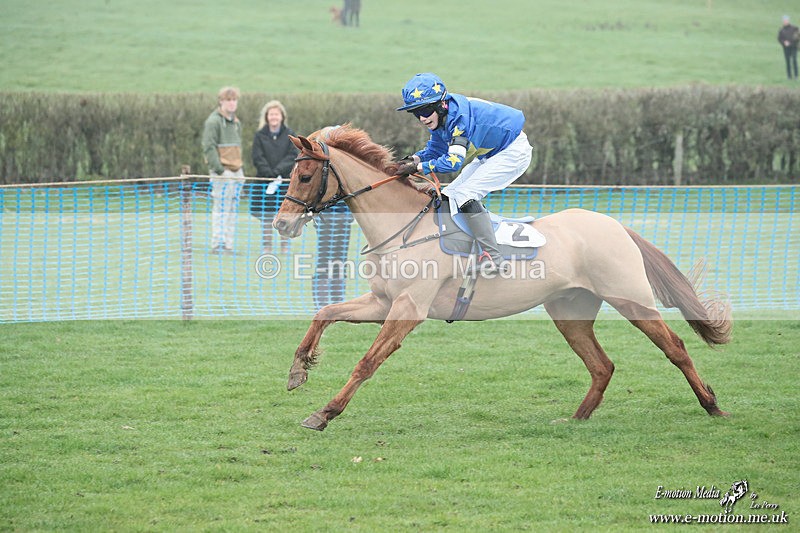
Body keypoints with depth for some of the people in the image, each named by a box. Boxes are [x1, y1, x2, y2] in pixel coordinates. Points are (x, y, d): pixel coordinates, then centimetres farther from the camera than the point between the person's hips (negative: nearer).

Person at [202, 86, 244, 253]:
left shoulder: (236, 122, 18)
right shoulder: (213, 121, -7)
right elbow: (209, 147, -13)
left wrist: (240, 169, 17)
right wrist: (219, 169, -19)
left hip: (236, 171, 8)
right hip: (222, 172, -8)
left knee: (233, 209, 7)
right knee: (221, 208, -8)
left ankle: (228, 244, 10)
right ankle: (217, 244, -6)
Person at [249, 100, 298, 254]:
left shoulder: (289, 135, 4)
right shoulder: (260, 136, 3)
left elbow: (293, 156, -3)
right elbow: (258, 159, -2)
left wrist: (278, 172, -15)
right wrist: (272, 176, -13)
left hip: (285, 180, 0)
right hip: (264, 181, 0)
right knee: (266, 216, 1)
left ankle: (285, 246, 7)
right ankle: (266, 246, 7)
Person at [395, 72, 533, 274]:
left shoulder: (459, 116, -31)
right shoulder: (439, 118, -4)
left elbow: (454, 161, -35)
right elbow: (436, 150, 8)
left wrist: (419, 167, -31)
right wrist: (415, 158, -11)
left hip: (514, 152, -10)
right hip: (489, 155, 10)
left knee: (464, 194, -21)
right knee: (450, 195, 10)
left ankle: (493, 258, -23)